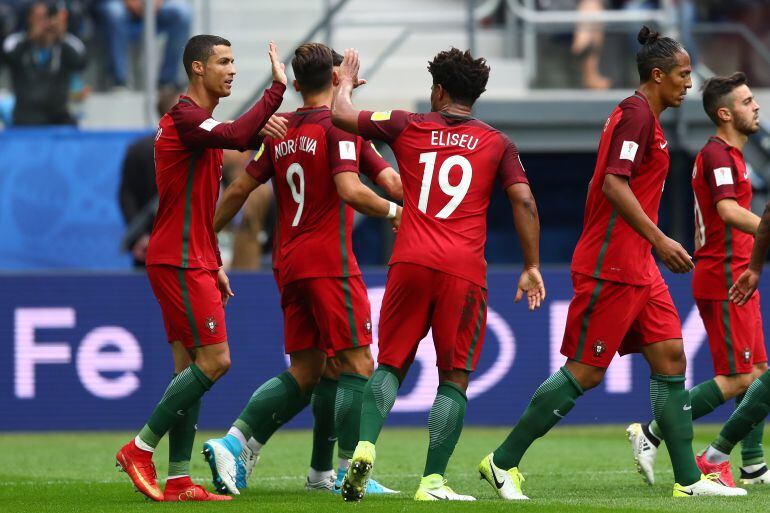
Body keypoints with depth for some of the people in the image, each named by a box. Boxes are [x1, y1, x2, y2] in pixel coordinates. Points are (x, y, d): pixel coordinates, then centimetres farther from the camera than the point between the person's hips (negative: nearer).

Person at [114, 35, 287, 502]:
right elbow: (239, 137, -33)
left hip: (192, 262, 10)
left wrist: (215, 265, 22)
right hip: (180, 263, -10)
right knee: (214, 361, -12)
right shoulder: (184, 119, -13)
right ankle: (141, 449, -5)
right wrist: (278, 88, -27)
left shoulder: (200, 123, 19)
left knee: (191, 368, 7)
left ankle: (179, 480, 6)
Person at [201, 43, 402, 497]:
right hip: (329, 262, -7)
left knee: (306, 373, 11)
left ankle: (236, 443, -1)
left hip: (290, 265, 7)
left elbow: (239, 190, 13)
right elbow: (349, 190, -19)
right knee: (357, 365, -5)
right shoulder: (339, 126, -7)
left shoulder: (280, 131, 12)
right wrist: (393, 211, -6)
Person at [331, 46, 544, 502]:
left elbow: (341, 115, 13)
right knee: (454, 378, 3)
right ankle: (433, 480, -5)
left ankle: (365, 446, -10)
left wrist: (346, 83, 34)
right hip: (464, 271, -1)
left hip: (410, 262, 1)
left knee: (391, 364, 12)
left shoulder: (407, 127, 9)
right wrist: (532, 268, 6)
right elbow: (524, 202, 2)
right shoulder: (497, 144, 10)